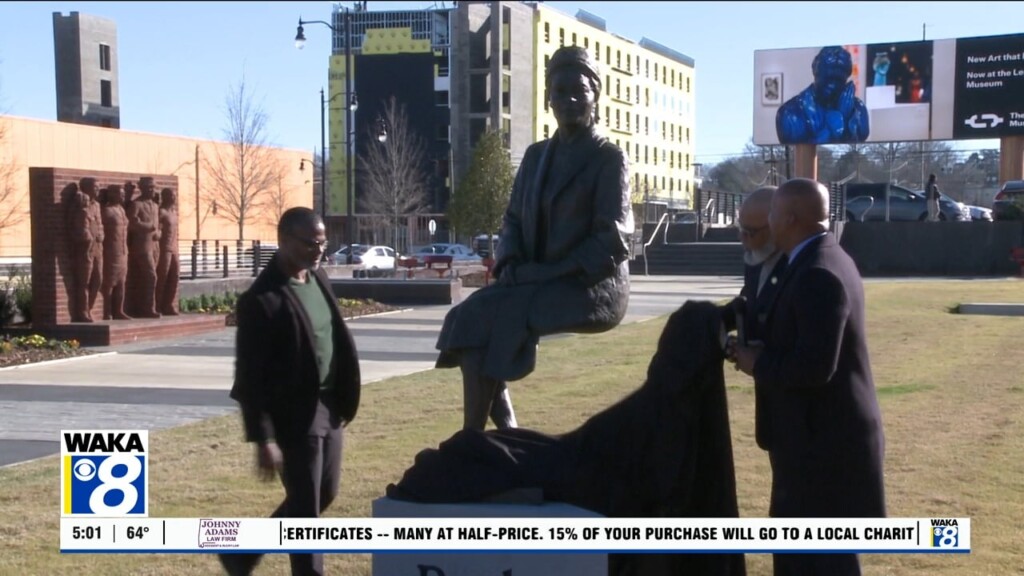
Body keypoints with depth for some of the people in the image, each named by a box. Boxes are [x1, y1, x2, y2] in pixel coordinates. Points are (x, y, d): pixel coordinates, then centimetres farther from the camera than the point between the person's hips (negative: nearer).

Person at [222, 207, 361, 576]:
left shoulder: (318, 278, 7)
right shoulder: (262, 299, -18)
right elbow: (250, 376, -18)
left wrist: (343, 400, 14)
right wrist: (263, 439, -20)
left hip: (328, 406, 9)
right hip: (294, 414, -9)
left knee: (325, 494, 20)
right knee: (305, 508, 2)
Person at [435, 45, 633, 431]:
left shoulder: (609, 158, -4)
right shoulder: (536, 155, 16)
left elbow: (613, 239, -13)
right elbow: (513, 219, 17)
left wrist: (548, 273, -18)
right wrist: (509, 264, -4)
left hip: (592, 287, -7)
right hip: (539, 284, 7)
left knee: (485, 317, -25)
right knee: (469, 318, -19)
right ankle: (505, 436, -18)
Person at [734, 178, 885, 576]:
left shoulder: (818, 274, -23)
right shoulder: (821, 261, 10)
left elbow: (815, 366, -30)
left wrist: (758, 363, -14)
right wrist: (762, 351, 5)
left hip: (825, 437, -10)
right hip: (821, 430, 10)